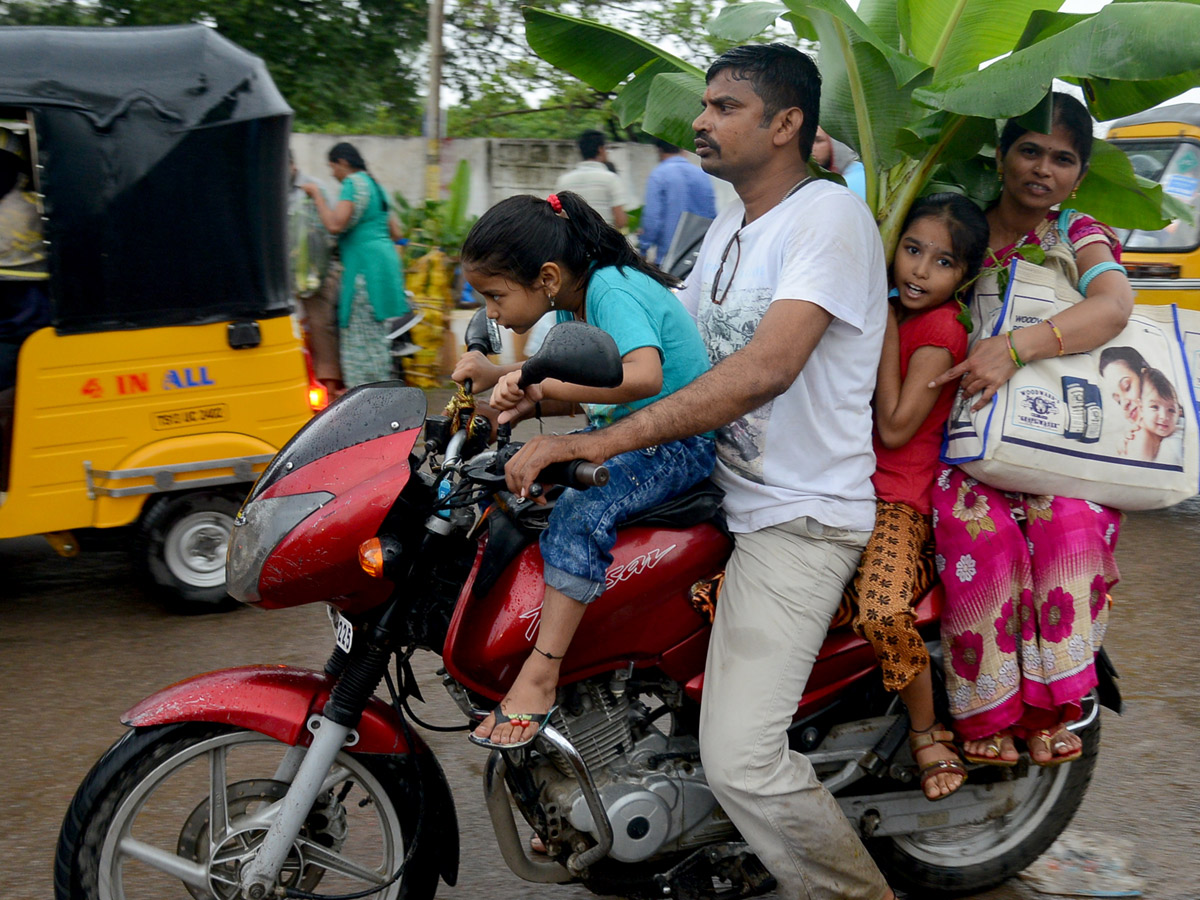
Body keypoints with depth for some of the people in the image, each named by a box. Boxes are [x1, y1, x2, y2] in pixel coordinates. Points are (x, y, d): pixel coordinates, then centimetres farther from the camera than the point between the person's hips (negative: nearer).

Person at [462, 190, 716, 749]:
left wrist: (541, 381, -34)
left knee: (581, 512, -30)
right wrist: (530, 401, -8)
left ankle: (539, 677, -28)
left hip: (682, 445, -10)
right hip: (621, 437, 10)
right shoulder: (572, 304, 5)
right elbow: (581, 396, 12)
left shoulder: (613, 290, -22)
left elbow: (643, 376, -39)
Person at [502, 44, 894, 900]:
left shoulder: (830, 216, -14)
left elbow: (765, 369, -27)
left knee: (741, 760, -17)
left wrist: (600, 442, -29)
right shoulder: (728, 227, 17)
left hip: (798, 518, -9)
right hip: (729, 495, 9)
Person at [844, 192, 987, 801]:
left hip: (897, 499, -6)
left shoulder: (939, 328, -10)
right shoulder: (888, 311, 12)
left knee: (884, 613, -34)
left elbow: (895, 427, -15)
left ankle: (926, 730, -7)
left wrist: (886, 330, -13)